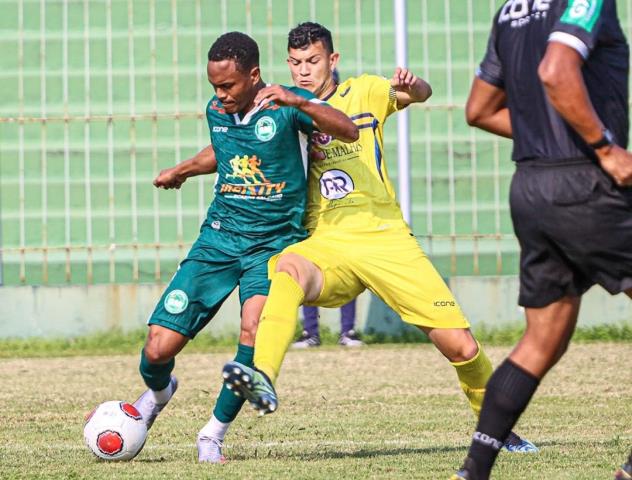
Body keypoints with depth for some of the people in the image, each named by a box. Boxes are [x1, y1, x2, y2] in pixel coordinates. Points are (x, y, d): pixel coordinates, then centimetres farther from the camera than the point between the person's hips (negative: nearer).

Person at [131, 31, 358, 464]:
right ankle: (158, 392, 33)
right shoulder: (216, 111, 5)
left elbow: (348, 131, -28)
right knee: (158, 348, -6)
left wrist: (297, 102, -40)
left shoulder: (286, 106, -12)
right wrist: (183, 170, 38)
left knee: (255, 328, -31)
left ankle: (214, 434, -10)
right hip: (219, 237, 4)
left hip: (275, 242, -4)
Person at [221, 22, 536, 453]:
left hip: (386, 238, 0)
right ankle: (263, 380, -55)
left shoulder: (363, 92, 8)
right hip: (327, 243, 0)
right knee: (288, 268, -37)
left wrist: (410, 86, -30)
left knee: (461, 347, -6)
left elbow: (421, 95, -7)